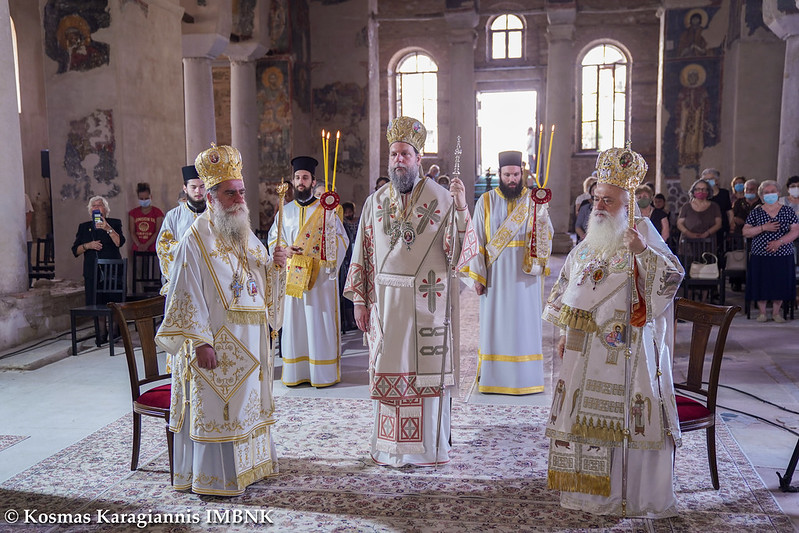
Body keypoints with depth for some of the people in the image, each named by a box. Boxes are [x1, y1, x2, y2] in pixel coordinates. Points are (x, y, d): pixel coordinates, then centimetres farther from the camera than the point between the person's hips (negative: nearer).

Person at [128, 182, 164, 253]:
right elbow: (132, 232, 5)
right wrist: (139, 245, -12)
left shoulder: (157, 212, 5)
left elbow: (158, 232, -3)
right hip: (137, 249, 2)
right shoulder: (133, 213, 13)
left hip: (152, 249, -2)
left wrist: (146, 245, -14)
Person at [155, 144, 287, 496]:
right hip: (215, 343, -8)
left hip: (248, 342, 8)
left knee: (246, 402, 16)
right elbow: (187, 296, -16)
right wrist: (200, 342, -20)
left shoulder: (247, 236, 11)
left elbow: (263, 284, 17)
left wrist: (275, 267, -4)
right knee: (213, 406, 0)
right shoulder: (196, 240, -12)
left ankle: (246, 465, 30)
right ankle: (212, 479, 13)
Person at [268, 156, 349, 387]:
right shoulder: (285, 211, 14)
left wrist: (331, 217, -16)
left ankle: (323, 372, 5)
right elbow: (273, 239, 17)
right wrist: (284, 250, -3)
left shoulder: (326, 210, 4)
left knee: (320, 321, -2)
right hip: (292, 276, 3)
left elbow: (342, 240, 1)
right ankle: (295, 372, 11)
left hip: (320, 275, -3)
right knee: (294, 321, 3)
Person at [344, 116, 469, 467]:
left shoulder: (440, 198, -2)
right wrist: (359, 300, 5)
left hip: (426, 301, -3)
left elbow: (456, 251, -9)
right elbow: (362, 252, 9)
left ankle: (429, 446, 19)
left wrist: (462, 210, -23)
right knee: (387, 371, 8)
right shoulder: (376, 201, 8)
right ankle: (389, 446, 22)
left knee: (426, 370, 4)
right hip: (385, 301, 3)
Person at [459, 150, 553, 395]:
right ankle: (492, 375, 12)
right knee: (494, 321, 3)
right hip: (494, 274, 0)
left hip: (525, 276, 0)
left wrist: (541, 217, -27)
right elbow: (477, 239, 1)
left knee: (524, 322, 3)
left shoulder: (534, 200, 3)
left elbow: (547, 235, -7)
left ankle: (525, 377, 12)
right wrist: (476, 274, -6)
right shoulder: (486, 201, 4)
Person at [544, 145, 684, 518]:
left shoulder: (641, 235, -6)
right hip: (586, 347, 6)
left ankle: (635, 492, 13)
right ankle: (590, 487, 27)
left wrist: (644, 252, -32)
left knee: (625, 414, -2)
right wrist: (565, 333, 12)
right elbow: (568, 288, 17)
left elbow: (673, 277, -18)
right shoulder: (590, 243, 12)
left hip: (626, 347, -6)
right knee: (584, 413, 11)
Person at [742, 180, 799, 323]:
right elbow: (745, 232, -1)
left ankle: (776, 312, 15)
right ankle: (762, 312, 11)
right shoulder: (755, 212, 5)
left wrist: (779, 242, -16)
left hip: (783, 255, 0)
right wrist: (763, 228, -16)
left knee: (781, 284, 2)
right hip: (760, 255, 0)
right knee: (761, 284, -1)